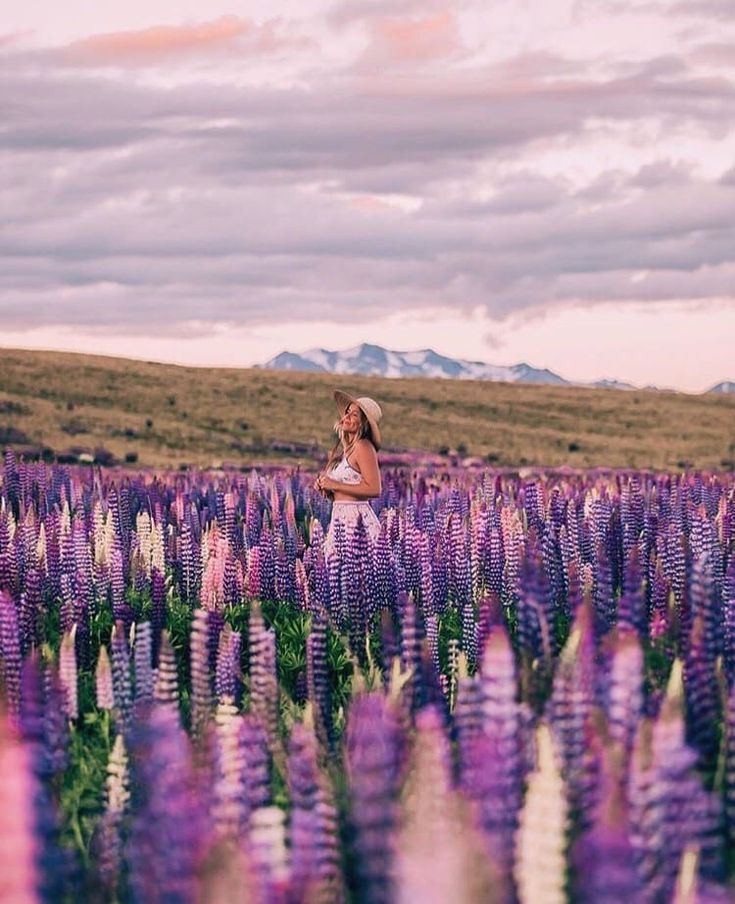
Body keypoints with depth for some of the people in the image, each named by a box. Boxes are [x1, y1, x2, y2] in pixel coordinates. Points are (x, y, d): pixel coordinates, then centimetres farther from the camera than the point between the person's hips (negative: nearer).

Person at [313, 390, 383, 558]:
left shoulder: (363, 447, -10)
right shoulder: (348, 447, 17)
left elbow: (374, 489, -19)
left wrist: (335, 485, -15)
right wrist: (325, 486, 3)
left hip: (356, 519, -9)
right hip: (340, 517, 9)